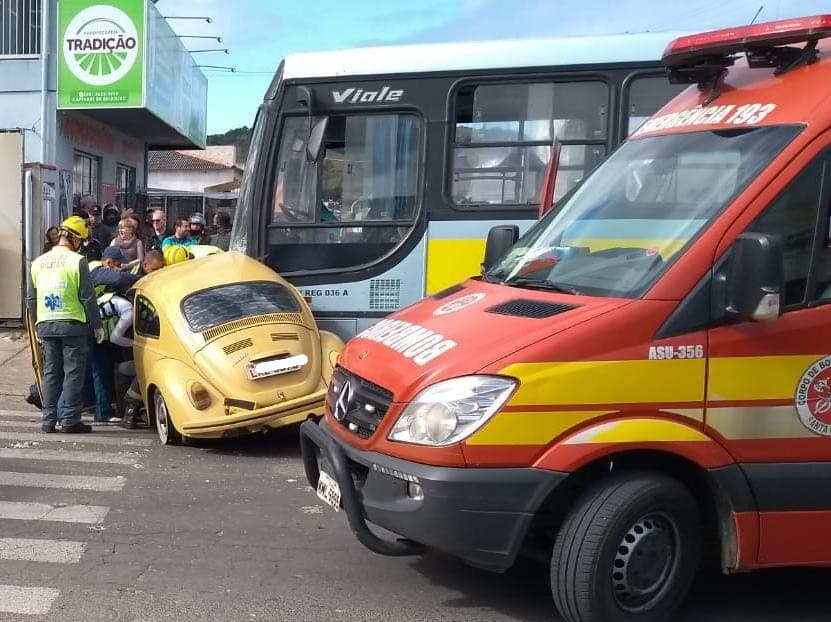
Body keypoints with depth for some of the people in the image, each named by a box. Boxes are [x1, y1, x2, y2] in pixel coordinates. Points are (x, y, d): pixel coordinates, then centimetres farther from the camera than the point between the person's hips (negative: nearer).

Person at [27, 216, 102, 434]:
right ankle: (69, 419, 0)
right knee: (73, 373, 1)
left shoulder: (38, 263, 11)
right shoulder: (77, 261, -8)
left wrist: (37, 327, 24)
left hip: (45, 325, 5)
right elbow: (87, 298, -10)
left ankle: (49, 419, 13)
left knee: (50, 373, 12)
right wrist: (97, 326, -1)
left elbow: (31, 299, 15)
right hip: (73, 325, -5)